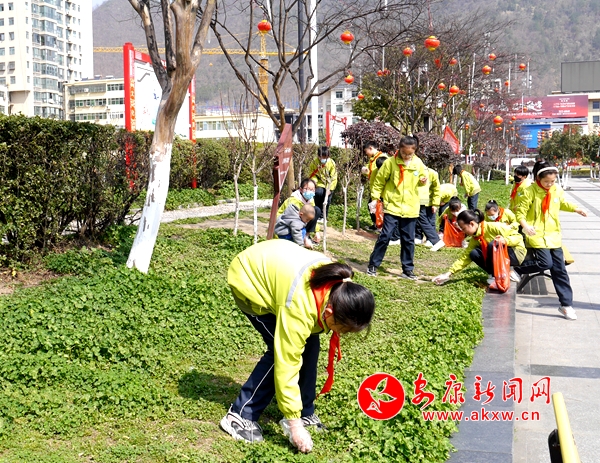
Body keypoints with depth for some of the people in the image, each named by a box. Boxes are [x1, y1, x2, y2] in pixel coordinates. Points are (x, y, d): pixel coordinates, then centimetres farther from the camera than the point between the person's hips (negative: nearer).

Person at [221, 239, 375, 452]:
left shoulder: (342, 287, -20)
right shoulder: (299, 307, -40)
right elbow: (286, 365, -33)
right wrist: (294, 424, -26)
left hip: (274, 266, 7)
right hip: (249, 277, -7)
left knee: (308, 344, -1)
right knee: (281, 353, -15)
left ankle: (305, 413, 12)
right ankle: (240, 416, -4)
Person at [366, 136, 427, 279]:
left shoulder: (418, 163, 2)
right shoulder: (390, 162, -8)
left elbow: (422, 177, 18)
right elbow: (379, 180, -1)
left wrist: (423, 180, -5)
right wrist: (375, 197, -6)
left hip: (410, 208, 3)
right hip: (392, 207, -3)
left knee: (408, 240, 9)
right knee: (385, 236, -5)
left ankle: (407, 269, 18)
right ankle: (373, 265, 7)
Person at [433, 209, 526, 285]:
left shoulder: (493, 227, -22)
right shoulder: (475, 238, 1)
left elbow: (518, 236, -20)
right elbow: (465, 256, 1)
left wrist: (505, 240, -41)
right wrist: (449, 273, -6)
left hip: (516, 252, -7)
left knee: (492, 245, -33)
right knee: (474, 254, -12)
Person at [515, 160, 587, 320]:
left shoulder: (557, 190, 5)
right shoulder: (530, 191, -12)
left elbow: (563, 204, 26)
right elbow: (520, 211, -12)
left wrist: (576, 209, 10)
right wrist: (525, 225, -29)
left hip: (553, 235, 5)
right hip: (536, 235, -5)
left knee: (559, 270, 5)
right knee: (545, 263, -21)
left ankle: (566, 304, 11)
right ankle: (516, 269, 4)